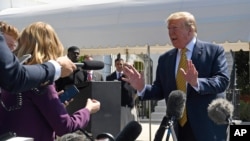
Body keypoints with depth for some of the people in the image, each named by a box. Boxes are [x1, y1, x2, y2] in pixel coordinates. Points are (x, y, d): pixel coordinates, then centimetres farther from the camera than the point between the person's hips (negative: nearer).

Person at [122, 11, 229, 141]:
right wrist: (142, 87, -11)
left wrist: (196, 82, -31)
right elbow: (160, 91, 9)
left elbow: (223, 80, -14)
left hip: (207, 127, -4)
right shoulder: (165, 59, 9)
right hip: (179, 128, 4)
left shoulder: (214, 51, -3)